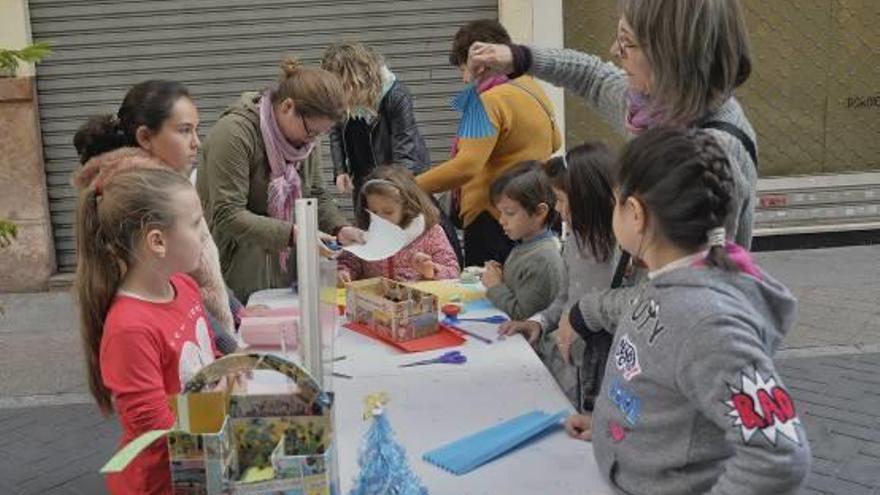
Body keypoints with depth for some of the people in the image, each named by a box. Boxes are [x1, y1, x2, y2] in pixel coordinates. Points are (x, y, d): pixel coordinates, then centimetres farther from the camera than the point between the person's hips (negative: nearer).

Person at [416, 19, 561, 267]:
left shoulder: (488, 100, -17)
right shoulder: (532, 87, 9)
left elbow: (466, 166, -27)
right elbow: (554, 142, 24)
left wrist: (412, 187, -24)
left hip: (494, 217, -9)